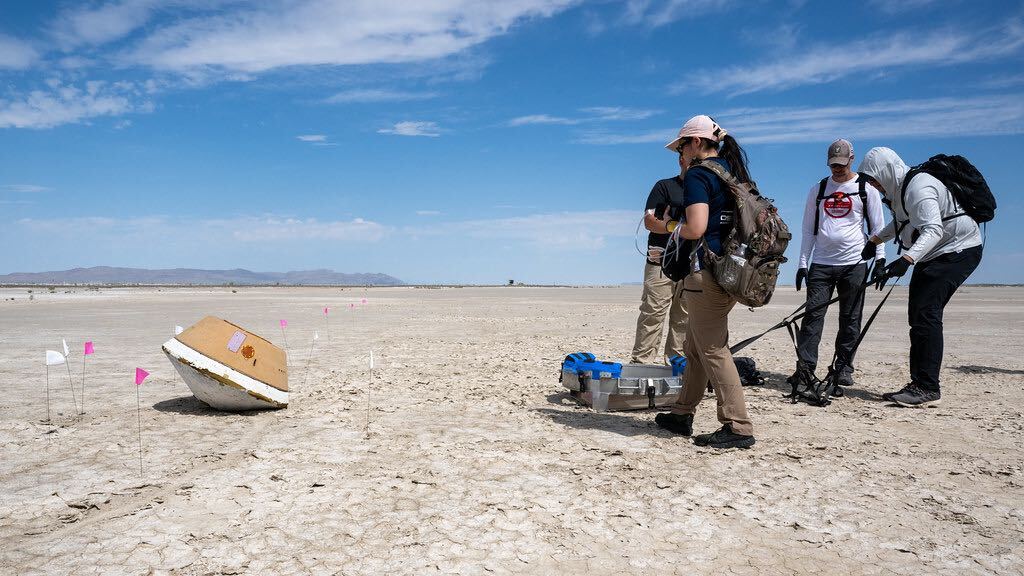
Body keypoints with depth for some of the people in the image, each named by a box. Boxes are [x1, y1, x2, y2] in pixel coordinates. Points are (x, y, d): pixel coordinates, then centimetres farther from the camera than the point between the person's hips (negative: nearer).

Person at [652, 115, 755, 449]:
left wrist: (669, 226, -1)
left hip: (706, 271, -10)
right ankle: (682, 415, 26)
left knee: (712, 350, -5)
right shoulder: (733, 171, 17)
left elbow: (696, 229, -22)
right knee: (695, 346, 16)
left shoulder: (698, 175, -10)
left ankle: (738, 428, -2)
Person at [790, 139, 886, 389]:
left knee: (850, 319, 3)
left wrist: (880, 257, -5)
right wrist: (802, 263, 6)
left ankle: (844, 368, 11)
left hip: (854, 264, -1)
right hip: (821, 263, 1)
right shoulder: (818, 189, 11)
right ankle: (805, 368, -5)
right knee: (813, 315, -6)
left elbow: (877, 227, 6)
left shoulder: (867, 188, 6)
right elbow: (808, 229, 12)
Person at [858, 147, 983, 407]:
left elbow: (933, 230, -37)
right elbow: (901, 222, 28)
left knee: (926, 313, -19)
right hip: (932, 255, 11)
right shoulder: (899, 188, 9)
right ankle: (919, 383, 10)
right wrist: (874, 240, 25)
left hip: (958, 250, -11)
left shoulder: (919, 187, -24)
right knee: (917, 315, 6)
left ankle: (928, 389, -18)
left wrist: (905, 260, -49)